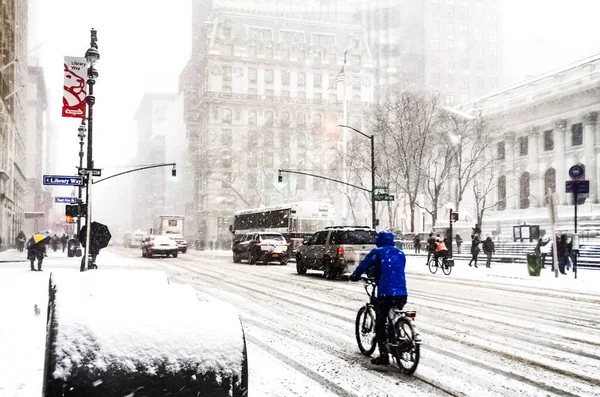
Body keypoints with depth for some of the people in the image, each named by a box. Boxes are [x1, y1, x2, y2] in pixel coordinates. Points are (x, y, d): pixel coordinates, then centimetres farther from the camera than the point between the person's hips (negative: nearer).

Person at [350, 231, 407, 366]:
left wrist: (355, 276, 26)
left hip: (386, 293, -5)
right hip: (402, 293, 5)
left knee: (380, 324, 4)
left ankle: (383, 355, 0)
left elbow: (364, 265, 7)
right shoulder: (400, 253, 18)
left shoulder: (378, 252, 3)